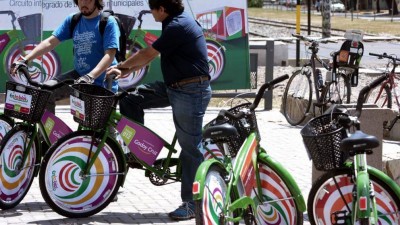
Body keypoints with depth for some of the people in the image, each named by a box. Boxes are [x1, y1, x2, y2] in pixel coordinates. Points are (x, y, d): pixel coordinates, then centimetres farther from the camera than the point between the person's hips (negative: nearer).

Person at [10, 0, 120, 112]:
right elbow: (50, 42, -2)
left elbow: (109, 55, -22)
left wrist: (90, 76, -37)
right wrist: (25, 60, -14)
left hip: (102, 82, -5)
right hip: (78, 75, 5)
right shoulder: (73, 20, 3)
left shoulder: (108, 22, -13)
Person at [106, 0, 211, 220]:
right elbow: (150, 55, 18)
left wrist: (121, 66, 3)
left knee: (190, 148, -3)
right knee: (131, 98, 6)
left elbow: (148, 54, -13)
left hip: (190, 91, -10)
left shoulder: (178, 26, -19)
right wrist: (125, 71, 16)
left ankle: (192, 203, 3)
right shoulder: (176, 22, 12)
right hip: (174, 87, 10)